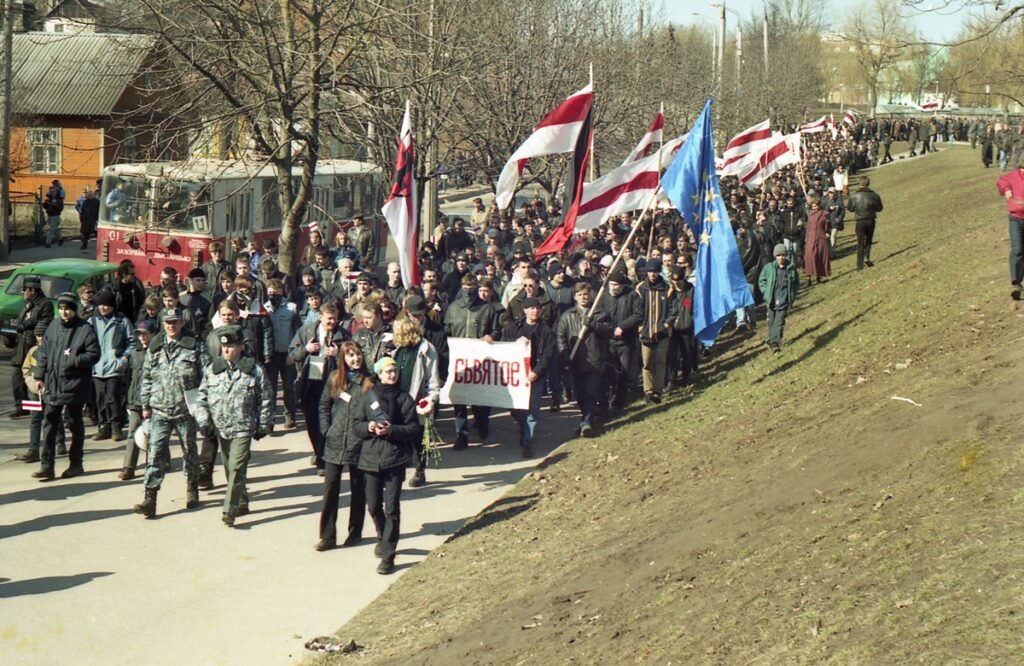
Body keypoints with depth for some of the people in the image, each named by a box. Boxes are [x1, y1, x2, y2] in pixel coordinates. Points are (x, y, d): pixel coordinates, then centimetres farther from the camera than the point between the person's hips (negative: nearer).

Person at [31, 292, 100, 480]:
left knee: (74, 424, 6)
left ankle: (75, 464, 18)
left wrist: (74, 360, -20)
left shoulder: (85, 329, -8)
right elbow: (43, 352, 13)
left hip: (74, 385, -5)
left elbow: (94, 354, -10)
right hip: (52, 385, 5)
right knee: (49, 424, 3)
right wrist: (39, 376, 8)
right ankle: (46, 465, 6)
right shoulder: (53, 326, 8)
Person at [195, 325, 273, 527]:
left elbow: (265, 399, 3)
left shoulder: (254, 370, -3)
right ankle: (242, 503, 29)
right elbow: (202, 398, 11)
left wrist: (264, 425, 3)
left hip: (243, 429, -4)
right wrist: (203, 421, 1)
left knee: (236, 469, -13)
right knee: (230, 470, 13)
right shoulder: (212, 370, 5)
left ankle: (230, 510, -14)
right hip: (220, 428, 4)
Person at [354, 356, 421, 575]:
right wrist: (368, 427, -12)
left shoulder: (404, 399, 0)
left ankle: (388, 555, -4)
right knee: (374, 506, 11)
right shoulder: (368, 398, 6)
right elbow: (356, 424, 9)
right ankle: (383, 538, 40)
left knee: (391, 507, -7)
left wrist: (392, 430, -16)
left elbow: (415, 429, -2)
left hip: (395, 458, -3)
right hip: (371, 457, 3)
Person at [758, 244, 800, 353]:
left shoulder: (791, 268, -2)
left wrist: (792, 295, 4)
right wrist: (766, 292, -2)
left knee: (779, 321, -7)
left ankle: (776, 343, -8)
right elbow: (761, 281, 8)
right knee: (771, 321, 12)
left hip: (784, 300, -1)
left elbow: (796, 282, 12)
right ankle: (771, 340, 29)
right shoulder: (769, 268, -4)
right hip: (771, 300, 1)